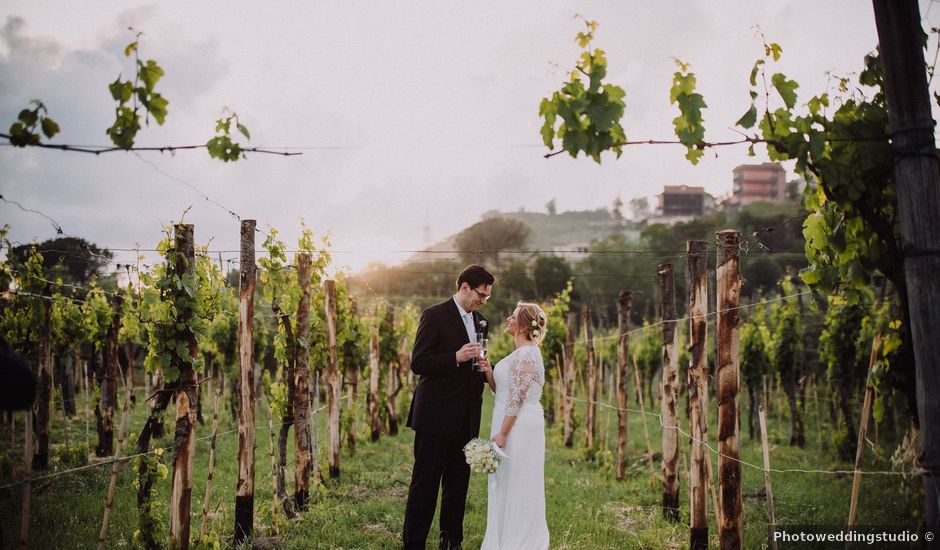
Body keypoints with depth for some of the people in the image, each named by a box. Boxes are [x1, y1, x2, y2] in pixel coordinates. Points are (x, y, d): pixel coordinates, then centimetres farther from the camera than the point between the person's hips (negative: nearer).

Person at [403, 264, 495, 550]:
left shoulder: (480, 321, 14)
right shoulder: (434, 315, -8)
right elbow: (418, 363, -13)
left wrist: (484, 367, 1)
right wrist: (456, 358, -24)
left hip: (465, 419, 7)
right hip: (436, 416, -7)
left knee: (458, 483, 12)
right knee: (425, 484, -1)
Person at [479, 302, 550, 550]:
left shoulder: (525, 355, -17)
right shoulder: (522, 353, 15)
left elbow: (517, 399, -21)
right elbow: (501, 389, 15)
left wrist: (502, 433, -21)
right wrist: (486, 369, 0)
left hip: (519, 426, -10)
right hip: (516, 425, 10)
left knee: (516, 485, -1)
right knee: (505, 484, 15)